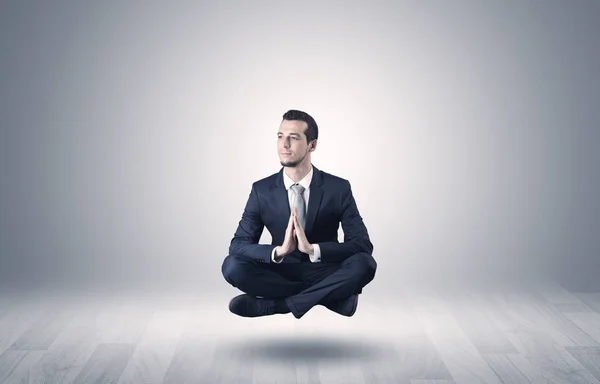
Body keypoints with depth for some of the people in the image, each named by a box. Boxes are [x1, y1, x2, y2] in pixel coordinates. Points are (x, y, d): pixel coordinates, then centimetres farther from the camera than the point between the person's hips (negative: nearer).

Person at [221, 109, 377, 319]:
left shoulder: (339, 188, -9)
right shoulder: (261, 190, -4)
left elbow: (363, 245, -15)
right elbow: (238, 245, -10)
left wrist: (313, 249, -31)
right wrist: (278, 251, -30)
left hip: (324, 273, -2)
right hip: (281, 274, 2)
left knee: (364, 264, -32)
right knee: (232, 265, -27)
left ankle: (275, 304, -25)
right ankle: (332, 294, -19)